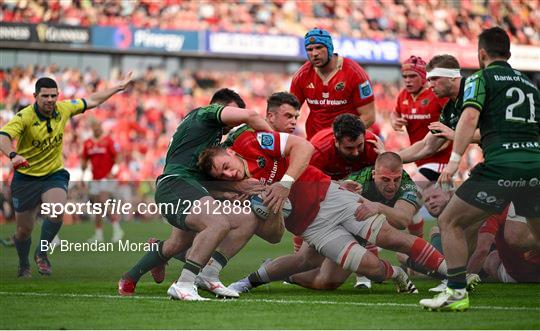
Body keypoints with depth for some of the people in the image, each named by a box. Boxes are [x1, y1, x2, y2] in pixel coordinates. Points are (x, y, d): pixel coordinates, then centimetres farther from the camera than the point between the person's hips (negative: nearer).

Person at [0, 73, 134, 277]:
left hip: (54, 174, 2)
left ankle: (41, 253, -1)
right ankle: (24, 267, 34)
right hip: (26, 177, -2)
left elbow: (92, 101, 10)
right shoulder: (24, 117, -20)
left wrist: (120, 87, 16)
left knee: (56, 213, -26)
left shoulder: (63, 109, -6)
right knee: (24, 229, 5)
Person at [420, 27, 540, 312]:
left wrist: (454, 159, -16)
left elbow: (470, 117, -11)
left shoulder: (481, 78, 6)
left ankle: (457, 293, -5)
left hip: (500, 167, -5)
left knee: (449, 222, 5)